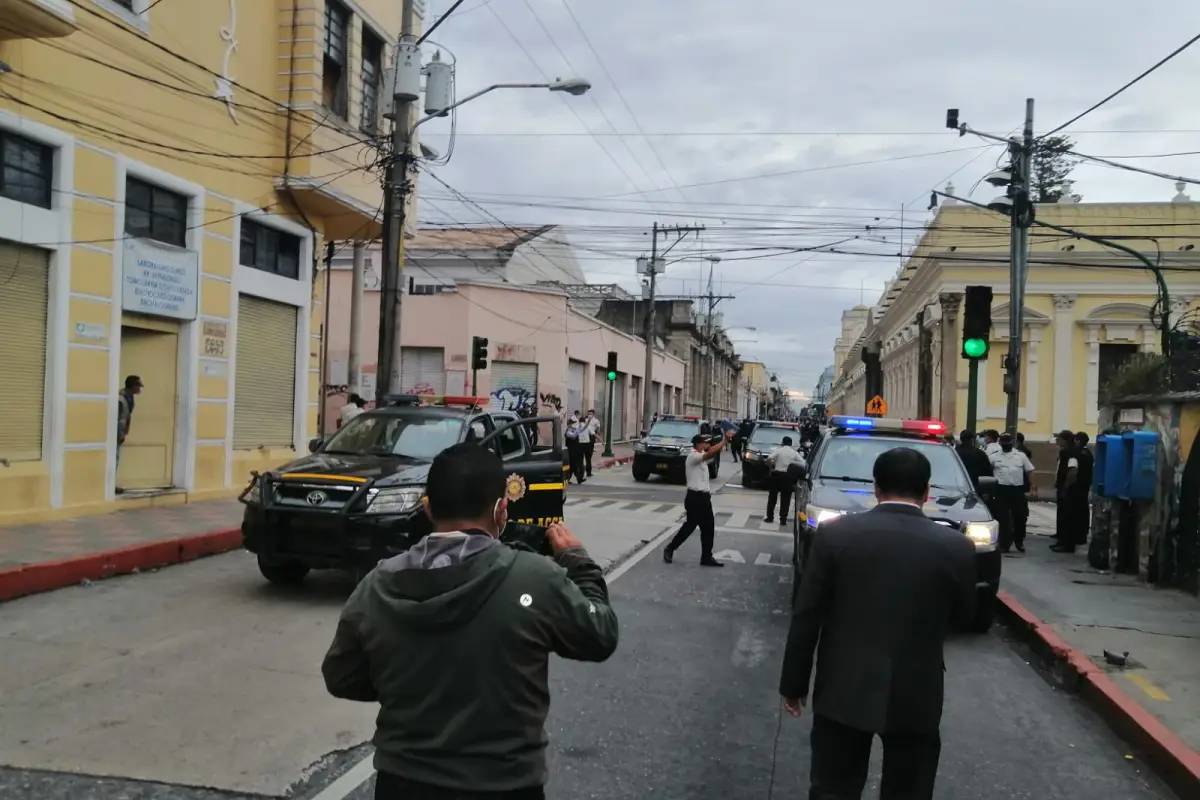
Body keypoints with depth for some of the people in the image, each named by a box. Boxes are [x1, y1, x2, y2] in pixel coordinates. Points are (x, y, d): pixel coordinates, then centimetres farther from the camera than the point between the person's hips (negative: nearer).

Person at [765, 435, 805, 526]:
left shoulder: (779, 450, 0)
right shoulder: (795, 453, 4)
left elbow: (768, 460, -14)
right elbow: (804, 464, -5)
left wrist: (771, 467, 2)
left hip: (777, 474, 0)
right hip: (788, 476, 1)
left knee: (772, 497, 10)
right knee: (785, 499, 6)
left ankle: (770, 517, 12)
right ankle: (783, 520, 3)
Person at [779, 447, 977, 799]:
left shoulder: (834, 533, -10)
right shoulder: (957, 547, -9)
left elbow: (806, 617, -6)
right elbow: (963, 615, 7)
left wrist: (793, 684, 4)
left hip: (843, 691, 0)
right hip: (916, 698, 0)